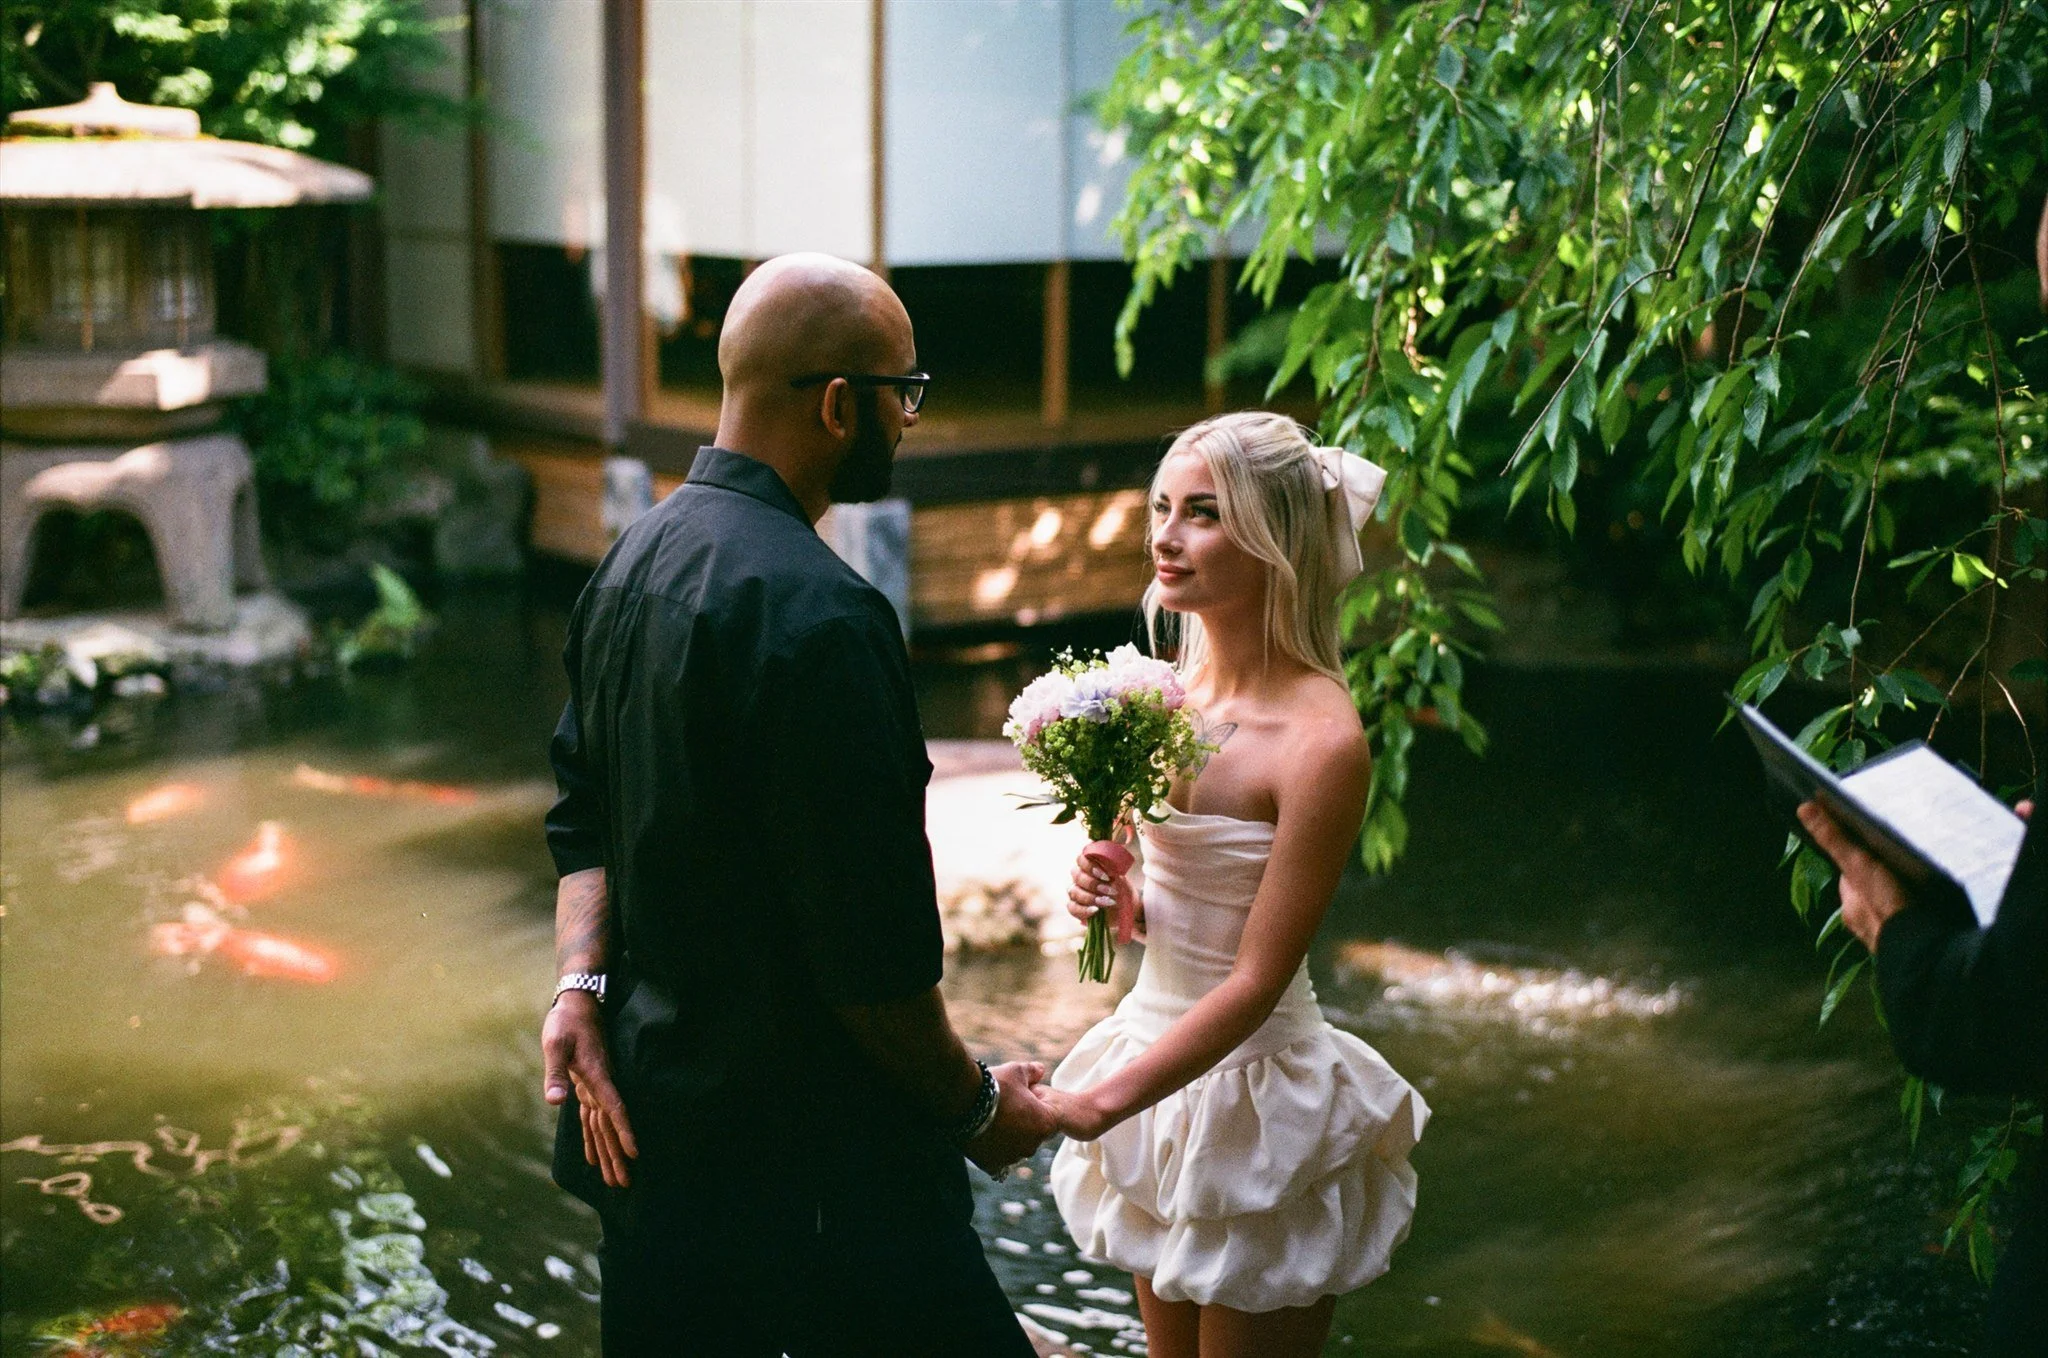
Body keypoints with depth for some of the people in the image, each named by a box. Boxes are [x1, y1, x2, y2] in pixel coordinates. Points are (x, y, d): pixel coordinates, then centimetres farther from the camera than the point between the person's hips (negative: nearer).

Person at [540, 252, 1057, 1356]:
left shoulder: (633, 561, 7)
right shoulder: (818, 615, -22)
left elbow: (584, 818, 10)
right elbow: (869, 946, -22)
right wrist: (976, 1106, -8)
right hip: (812, 1170, -10)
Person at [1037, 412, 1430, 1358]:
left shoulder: (1320, 738, -22)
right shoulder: (1176, 685, 0)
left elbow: (1257, 979, -20)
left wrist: (1099, 1102, -23)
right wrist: (1112, 896, -8)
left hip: (1254, 1089, -7)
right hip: (1159, 1055, 7)